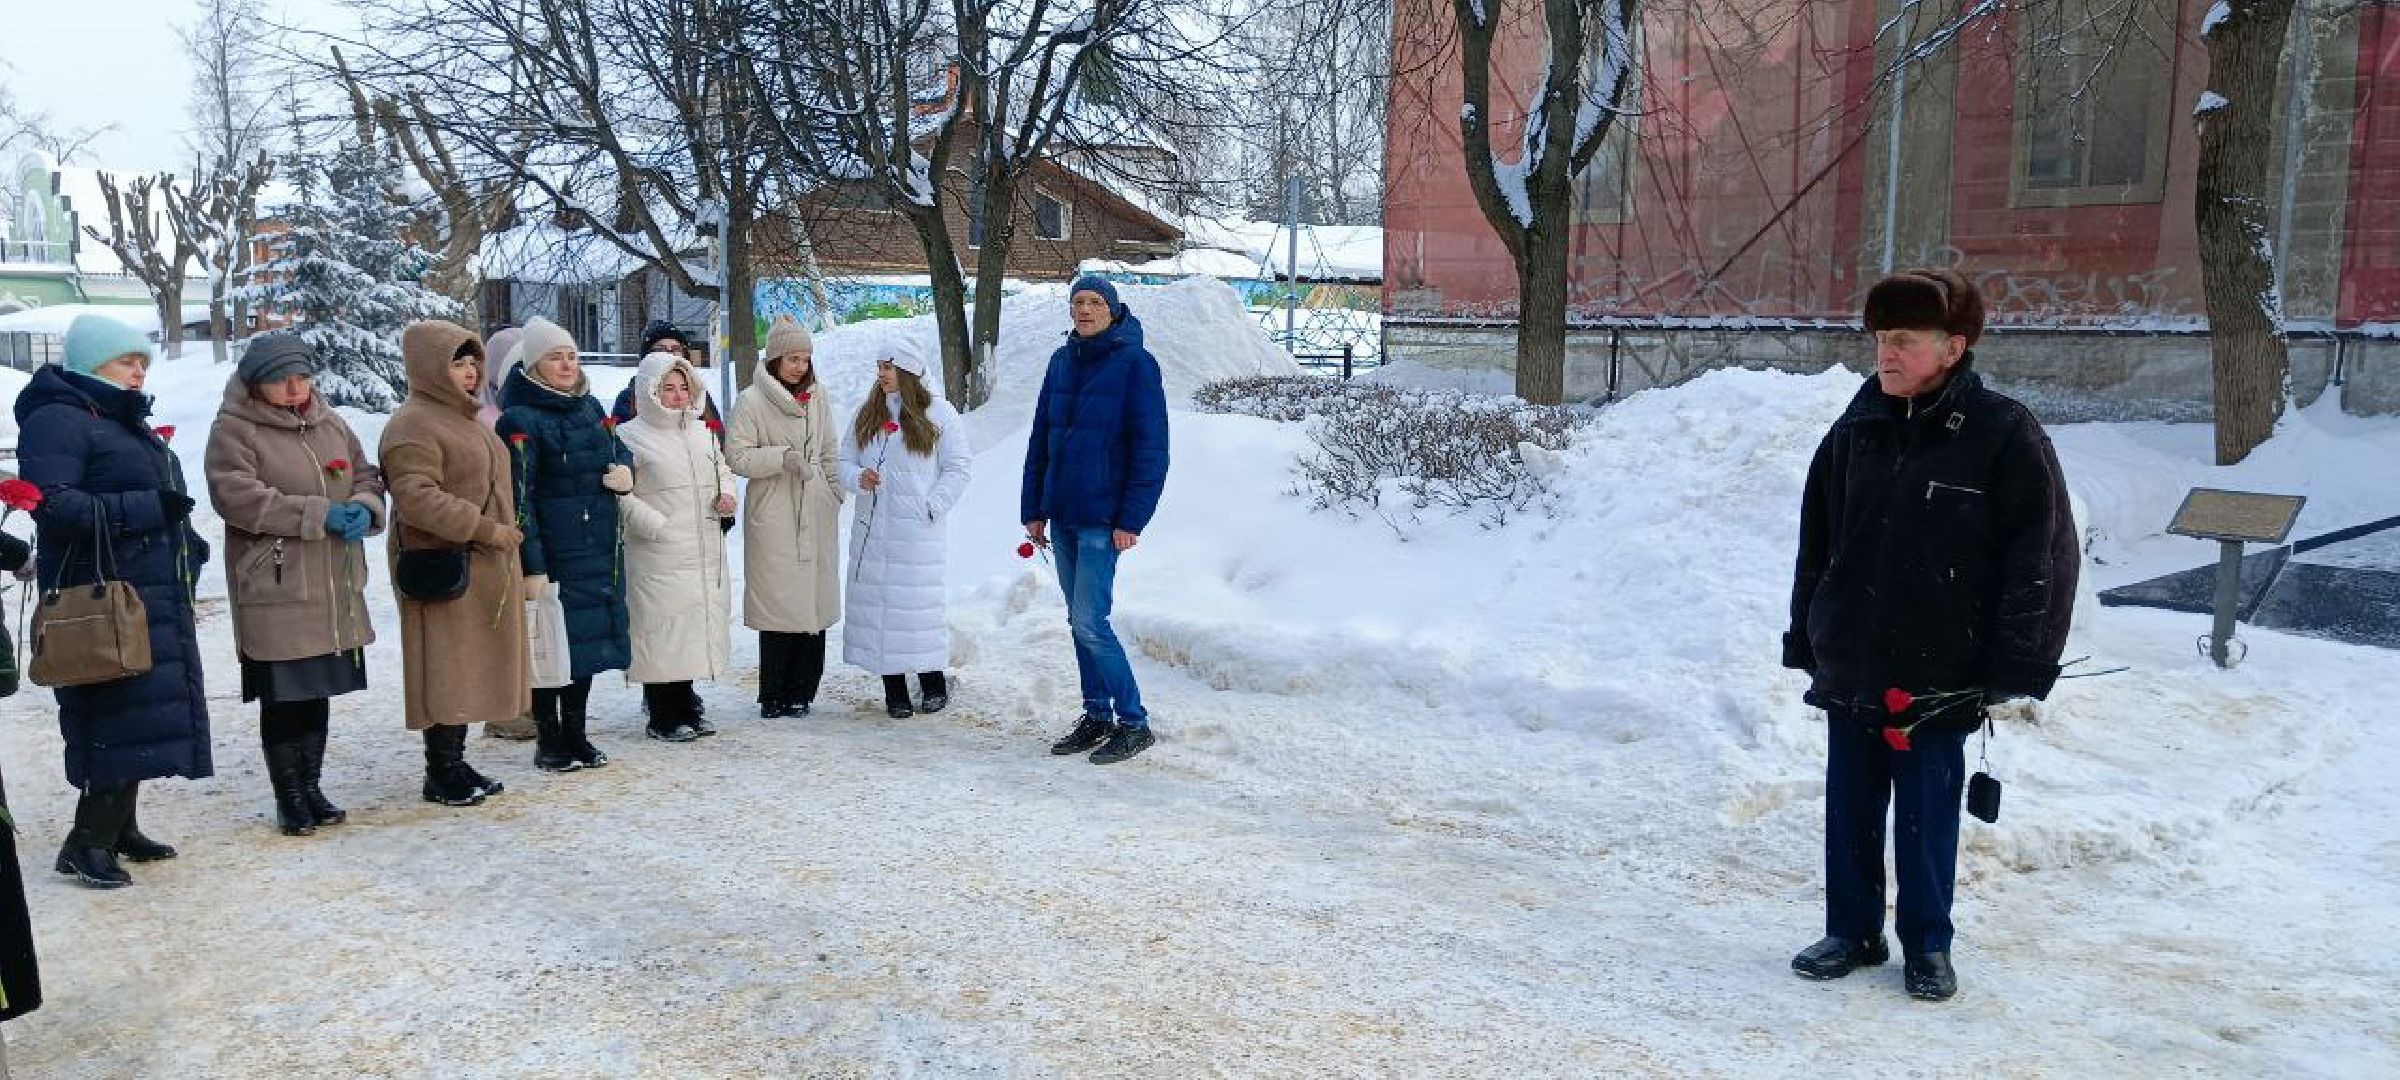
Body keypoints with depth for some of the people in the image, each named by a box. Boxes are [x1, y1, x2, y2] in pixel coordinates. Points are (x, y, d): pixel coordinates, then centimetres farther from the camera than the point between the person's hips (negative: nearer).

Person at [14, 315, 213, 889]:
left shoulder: (125, 422, 20)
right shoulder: (57, 422, -9)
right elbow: (54, 505, -21)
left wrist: (186, 542, 15)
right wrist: (147, 508, -23)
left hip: (156, 596, 9)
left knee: (140, 714, 12)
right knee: (120, 714, -11)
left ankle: (120, 827, 22)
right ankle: (88, 841, -4)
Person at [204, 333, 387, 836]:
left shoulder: (331, 423, 13)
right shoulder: (234, 429, -6)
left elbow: (366, 476, 17)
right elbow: (235, 495, -17)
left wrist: (364, 507, -8)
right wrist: (318, 514, -21)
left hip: (335, 587, 6)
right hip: (275, 590, -6)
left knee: (318, 690, 14)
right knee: (281, 695, 0)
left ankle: (311, 786, 26)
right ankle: (289, 795, 13)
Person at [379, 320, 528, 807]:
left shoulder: (464, 418, 18)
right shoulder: (412, 425, -13)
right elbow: (416, 498, -24)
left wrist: (504, 534, 19)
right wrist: (487, 529, -23)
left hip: (484, 567, 9)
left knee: (469, 670, 14)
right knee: (446, 670, -3)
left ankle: (455, 763, 23)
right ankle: (441, 774, 6)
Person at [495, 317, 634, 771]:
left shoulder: (589, 406, 10)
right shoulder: (521, 420, -12)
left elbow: (618, 449, 24)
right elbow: (518, 499, -16)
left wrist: (625, 471, -2)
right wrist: (531, 566, -19)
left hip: (600, 550, 7)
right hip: (552, 553, -7)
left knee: (588, 640, 13)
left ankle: (576, 735, 25)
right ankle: (548, 741, 15)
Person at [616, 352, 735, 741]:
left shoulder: (702, 431, 15)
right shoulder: (631, 436, -4)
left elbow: (723, 469, 27)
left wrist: (726, 495, 6)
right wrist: (655, 524, -17)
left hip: (704, 553, 6)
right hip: (659, 555, -6)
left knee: (696, 626, 9)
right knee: (662, 627, -5)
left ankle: (684, 710, 20)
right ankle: (663, 718, 4)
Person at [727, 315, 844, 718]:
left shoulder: (817, 397, 12)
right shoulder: (752, 400, -4)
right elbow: (737, 455, -8)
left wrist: (836, 494, 11)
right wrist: (783, 457, -19)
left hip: (817, 516, 5)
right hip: (773, 516, -5)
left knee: (814, 601, 5)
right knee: (777, 602, -4)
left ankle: (802, 690, 14)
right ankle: (774, 695, 6)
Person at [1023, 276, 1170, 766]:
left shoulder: (1135, 363, -8)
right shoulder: (1062, 361, 11)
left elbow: (1151, 447, -11)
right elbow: (1040, 439, 15)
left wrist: (1132, 519, -16)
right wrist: (1033, 508, 11)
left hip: (1103, 517, -7)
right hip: (1063, 514, 7)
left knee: (1089, 621, -10)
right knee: (1080, 620, 11)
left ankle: (1135, 723, 2)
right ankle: (1097, 716, 22)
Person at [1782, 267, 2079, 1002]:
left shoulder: (2004, 437, -9)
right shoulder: (1857, 431, 4)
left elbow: (2043, 560, -9)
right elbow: (1816, 543, 11)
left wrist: (2015, 671, -11)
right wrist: (1805, 640, 11)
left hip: (1939, 678, -4)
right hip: (1850, 666, 4)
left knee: (1927, 811, 8)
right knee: (1850, 806, 13)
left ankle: (1928, 945, 25)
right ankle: (1852, 931, 28)